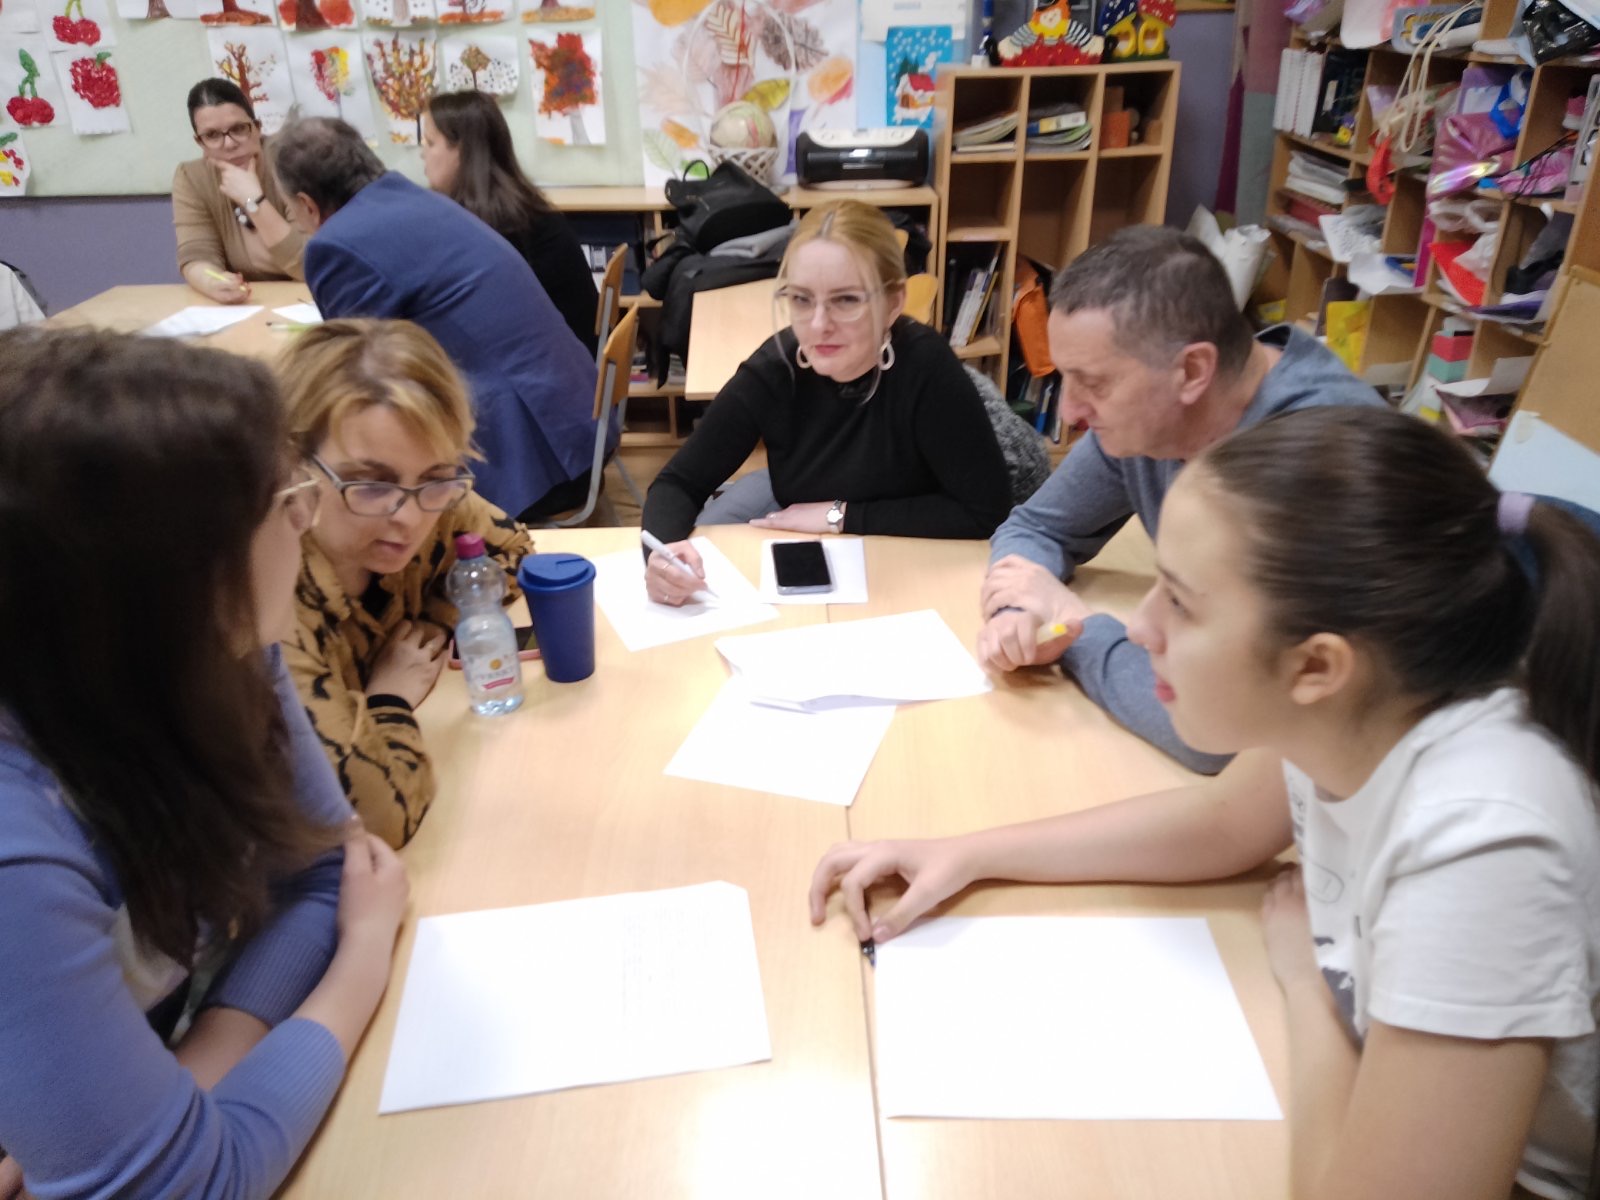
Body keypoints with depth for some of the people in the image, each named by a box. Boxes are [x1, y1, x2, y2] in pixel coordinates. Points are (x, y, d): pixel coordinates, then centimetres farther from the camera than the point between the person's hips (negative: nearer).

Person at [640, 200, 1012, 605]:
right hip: (800, 542, 4)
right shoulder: (775, 368, -24)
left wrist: (840, 515, -28)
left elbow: (987, 509, -31)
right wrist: (664, 550, -41)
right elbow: (679, 481, -18)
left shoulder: (925, 366, -34)